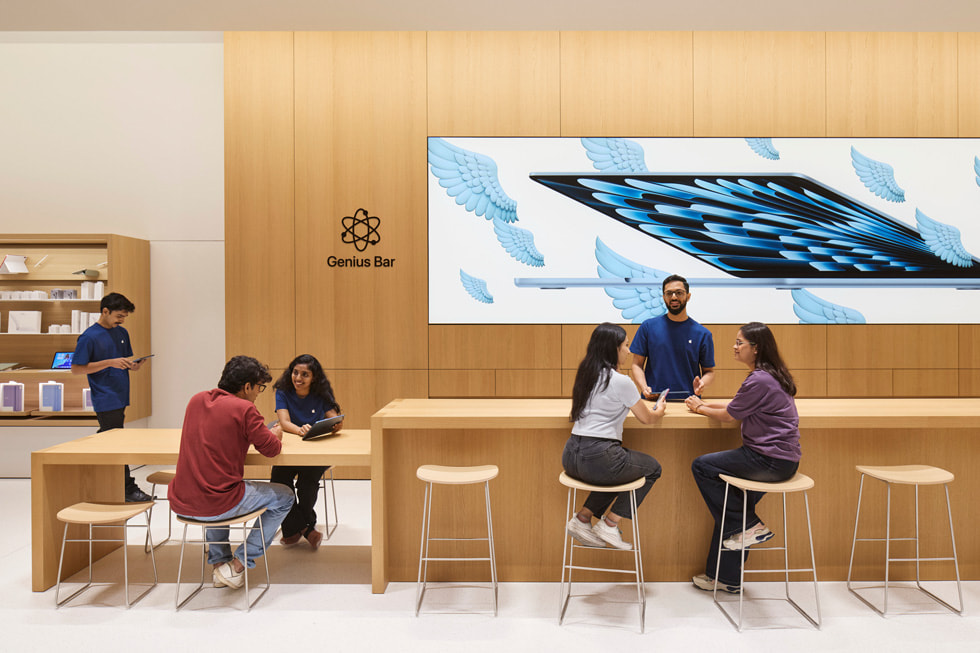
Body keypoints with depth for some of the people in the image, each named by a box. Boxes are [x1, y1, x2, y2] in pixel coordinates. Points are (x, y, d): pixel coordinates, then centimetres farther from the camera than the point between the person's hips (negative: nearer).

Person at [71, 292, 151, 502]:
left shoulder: (122, 333, 12)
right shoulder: (89, 337, -10)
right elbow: (76, 368, -11)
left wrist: (133, 365, -2)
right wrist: (110, 362, -18)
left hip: (120, 397, 7)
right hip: (105, 400, -7)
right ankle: (128, 488, -1)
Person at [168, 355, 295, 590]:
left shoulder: (196, 400, 8)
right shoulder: (244, 408, -13)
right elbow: (271, 449, -6)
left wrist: (262, 431, 24)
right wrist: (275, 435, 17)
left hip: (180, 503, 7)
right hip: (217, 505, -7)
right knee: (283, 496, 15)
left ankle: (219, 563, 36)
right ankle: (237, 566, 14)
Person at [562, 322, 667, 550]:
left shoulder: (585, 375, 11)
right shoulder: (620, 381, -11)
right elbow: (647, 418, 2)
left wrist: (647, 407, 33)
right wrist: (660, 410, 24)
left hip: (571, 457, 7)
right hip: (599, 458, -7)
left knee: (615, 466, 34)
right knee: (652, 468, 19)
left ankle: (583, 518, 21)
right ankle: (609, 524, 14)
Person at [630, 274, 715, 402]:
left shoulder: (703, 334, 7)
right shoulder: (648, 327, 6)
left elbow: (709, 371, 15)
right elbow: (636, 365, 8)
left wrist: (702, 384, -7)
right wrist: (644, 387, -9)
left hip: (688, 402, 1)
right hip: (653, 401, 0)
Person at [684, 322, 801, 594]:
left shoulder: (760, 380, -19)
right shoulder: (769, 375, 13)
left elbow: (728, 415, -9)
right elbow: (737, 407, 21)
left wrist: (700, 408, 8)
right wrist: (706, 404, 15)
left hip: (772, 461, -10)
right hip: (779, 459, 10)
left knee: (702, 466, -6)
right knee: (729, 501, 14)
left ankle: (749, 527, 4)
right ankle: (726, 577, 23)